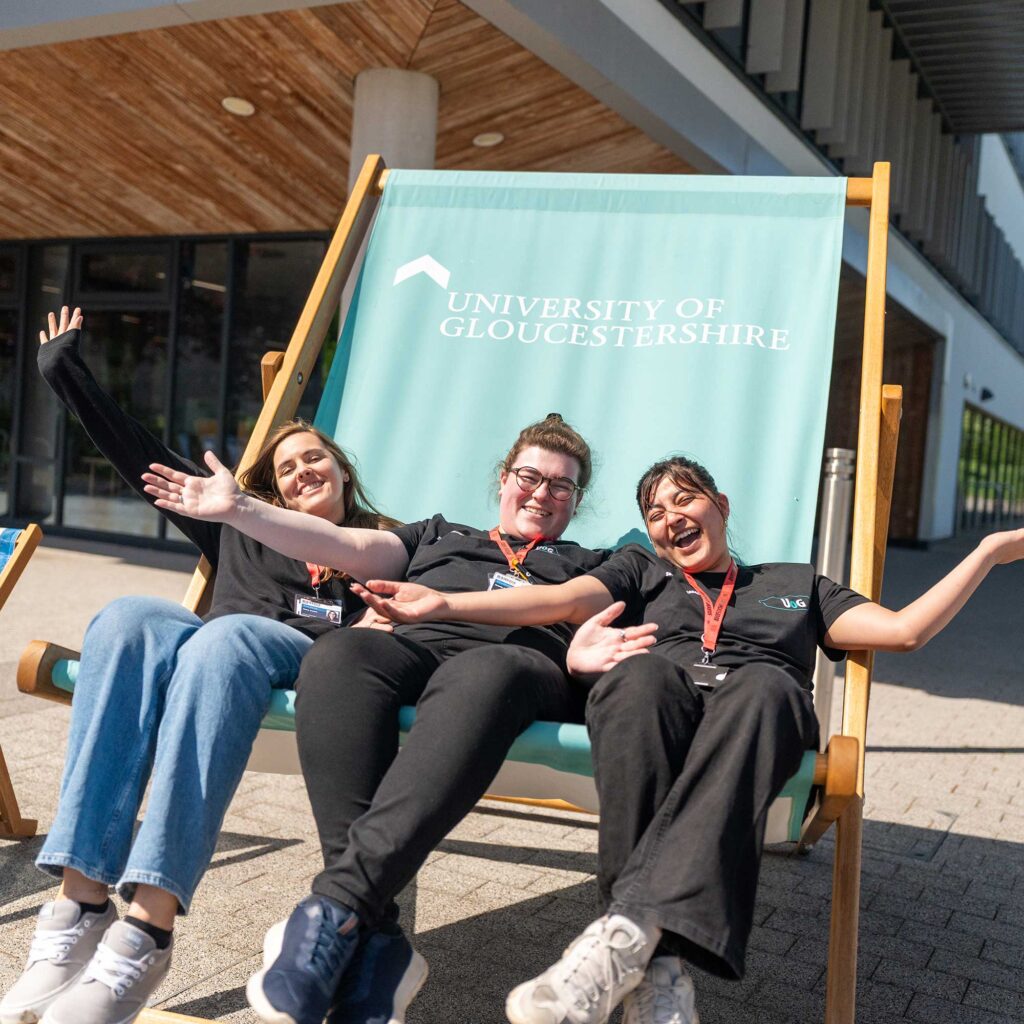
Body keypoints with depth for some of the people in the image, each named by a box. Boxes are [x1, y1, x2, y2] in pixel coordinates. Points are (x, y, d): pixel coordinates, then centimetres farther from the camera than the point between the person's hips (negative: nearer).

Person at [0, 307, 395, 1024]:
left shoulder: (383, 540, 29)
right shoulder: (240, 524, 36)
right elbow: (140, 455, 36)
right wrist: (65, 369, 38)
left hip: (312, 655, -3)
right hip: (216, 640, 3)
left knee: (222, 639, -38)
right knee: (131, 618, -32)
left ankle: (149, 929, -49)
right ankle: (80, 902, -42)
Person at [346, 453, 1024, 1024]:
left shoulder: (795, 583, 34)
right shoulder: (641, 570, 32)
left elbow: (905, 629, 25)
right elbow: (568, 600, 12)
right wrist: (443, 603, -4)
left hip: (761, 699, 0)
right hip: (655, 689, 0)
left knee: (762, 684, -37)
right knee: (643, 667, -37)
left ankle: (627, 933, -52)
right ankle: (659, 968, -45)